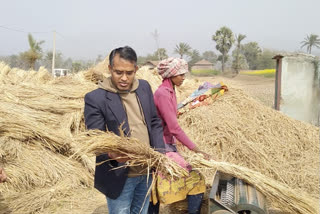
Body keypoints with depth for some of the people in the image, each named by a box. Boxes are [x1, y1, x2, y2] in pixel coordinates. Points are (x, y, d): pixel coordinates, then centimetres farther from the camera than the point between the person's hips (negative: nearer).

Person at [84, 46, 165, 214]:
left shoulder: (144, 87, 3)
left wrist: (160, 153, -3)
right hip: (119, 177, -5)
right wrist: (111, 153, -37)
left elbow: (155, 122, 9)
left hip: (147, 173, 5)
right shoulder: (95, 98, -14)